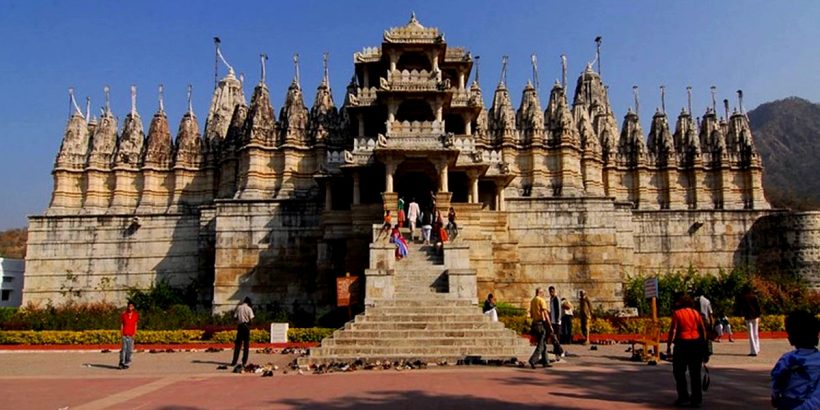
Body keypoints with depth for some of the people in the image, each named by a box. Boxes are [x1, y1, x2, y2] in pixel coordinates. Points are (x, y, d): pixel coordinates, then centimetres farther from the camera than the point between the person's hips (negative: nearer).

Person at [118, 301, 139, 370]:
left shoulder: (136, 315, 7)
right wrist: (121, 333, -2)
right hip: (125, 334, -1)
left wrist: (134, 334, 2)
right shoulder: (124, 314, 4)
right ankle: (121, 363, -6)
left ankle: (127, 363, 11)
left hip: (131, 335, 2)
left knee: (129, 350, 3)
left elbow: (135, 325, 10)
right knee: (123, 349, -8)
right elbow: (122, 324, 7)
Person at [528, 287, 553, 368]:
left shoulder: (532, 301, 12)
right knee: (541, 344, -6)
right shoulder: (541, 300, -11)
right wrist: (550, 325, -10)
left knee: (543, 344, 14)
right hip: (542, 323, -8)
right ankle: (533, 360, -18)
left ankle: (545, 362, 17)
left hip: (535, 323, 8)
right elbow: (545, 314, -13)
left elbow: (531, 314, 16)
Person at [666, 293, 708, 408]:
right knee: (695, 373, 11)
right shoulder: (695, 312, 8)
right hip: (697, 342, 5)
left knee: (679, 372, 9)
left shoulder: (677, 313, -5)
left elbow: (673, 330, -10)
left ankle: (683, 397, 7)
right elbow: (703, 329, 6)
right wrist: (704, 345, 13)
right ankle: (696, 399, 13)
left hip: (683, 343, -4)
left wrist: (668, 346, -5)